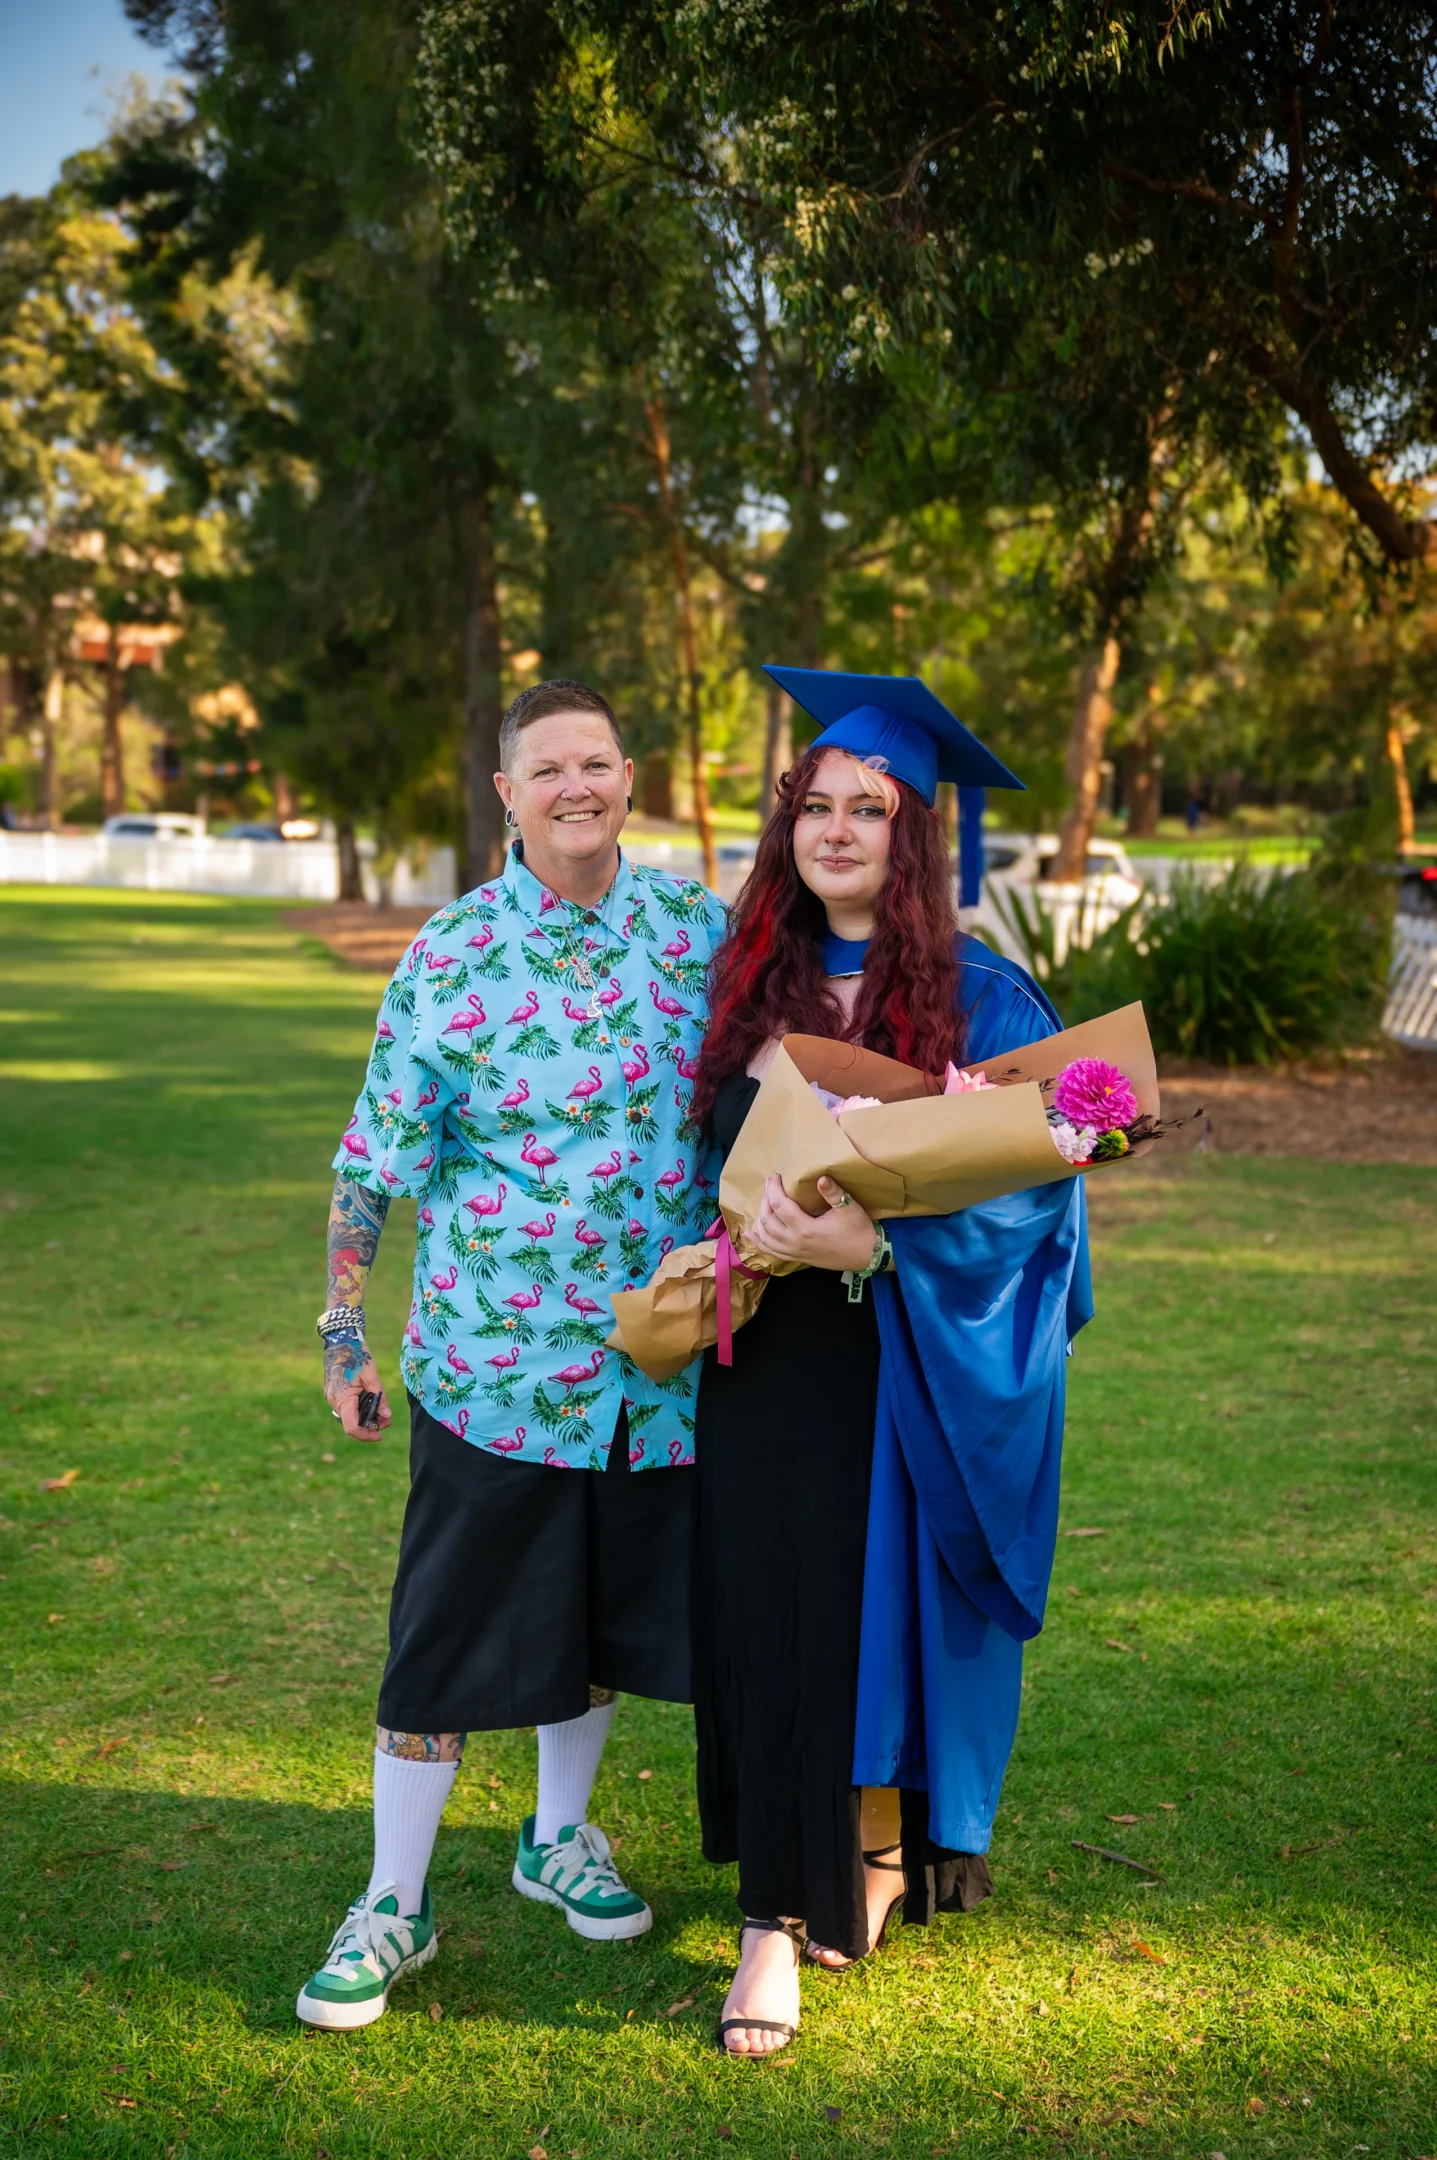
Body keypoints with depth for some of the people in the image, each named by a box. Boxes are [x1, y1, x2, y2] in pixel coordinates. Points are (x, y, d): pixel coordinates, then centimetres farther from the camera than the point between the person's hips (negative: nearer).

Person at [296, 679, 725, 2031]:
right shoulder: (450, 958, -7)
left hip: (659, 1361, 3)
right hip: (493, 1359, -3)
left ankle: (558, 1836, 41)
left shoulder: (699, 927, 1)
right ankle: (392, 1906, 19)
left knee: (608, 1614, 18)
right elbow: (376, 1164, -4)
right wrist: (343, 1334, -4)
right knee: (449, 1633, 3)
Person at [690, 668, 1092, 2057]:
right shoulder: (749, 978, 7)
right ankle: (776, 1911, 19)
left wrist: (867, 1242, -25)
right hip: (760, 1358, 4)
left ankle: (882, 1852, 29)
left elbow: (1026, 1186, -13)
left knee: (877, 1612, 4)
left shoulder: (978, 998, -7)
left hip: (904, 1362, -3)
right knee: (760, 1613, 5)